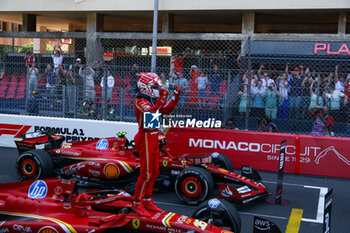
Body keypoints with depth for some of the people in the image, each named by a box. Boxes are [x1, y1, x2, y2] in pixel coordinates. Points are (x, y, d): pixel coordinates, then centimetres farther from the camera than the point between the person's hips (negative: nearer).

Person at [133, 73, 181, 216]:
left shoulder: (152, 100, 13)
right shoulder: (140, 101, -14)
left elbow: (166, 110, 23)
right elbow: (150, 112, -32)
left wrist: (176, 97, 14)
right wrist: (161, 99, -37)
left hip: (153, 139, 9)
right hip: (145, 138, -9)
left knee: (154, 172, 14)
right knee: (146, 173, -7)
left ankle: (147, 201, 26)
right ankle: (137, 203, 5)